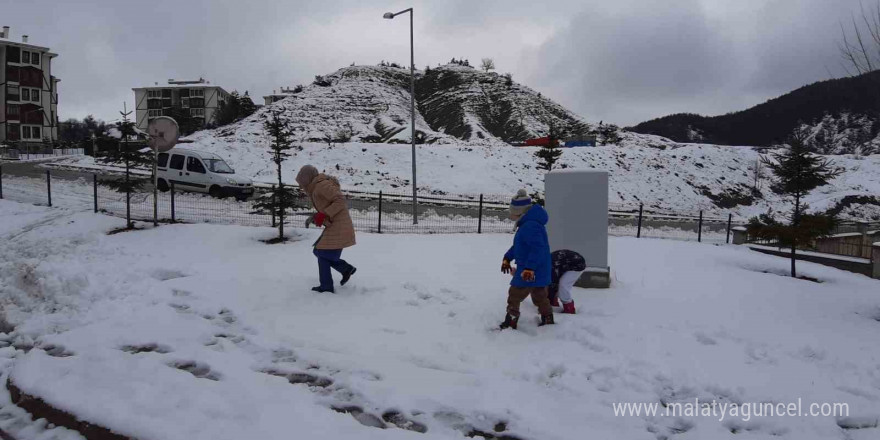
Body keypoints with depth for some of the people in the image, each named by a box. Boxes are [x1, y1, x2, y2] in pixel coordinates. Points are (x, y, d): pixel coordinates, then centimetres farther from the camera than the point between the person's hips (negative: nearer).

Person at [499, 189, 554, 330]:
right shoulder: (526, 224, 13)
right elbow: (517, 246, 22)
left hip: (531, 271, -10)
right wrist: (507, 258, 20)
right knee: (540, 297, 21)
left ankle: (509, 325, 8)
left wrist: (529, 268, -35)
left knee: (514, 296, 0)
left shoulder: (530, 226, -24)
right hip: (540, 271, 10)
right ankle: (548, 322, 30)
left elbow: (538, 248, -32)